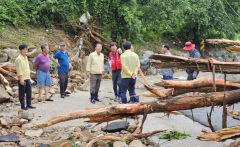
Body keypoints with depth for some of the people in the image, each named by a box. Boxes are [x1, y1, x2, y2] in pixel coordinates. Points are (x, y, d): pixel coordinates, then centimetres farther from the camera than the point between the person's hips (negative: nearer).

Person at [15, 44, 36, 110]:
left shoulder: (26, 58, 13)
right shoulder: (19, 59, -12)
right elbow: (19, 70, -16)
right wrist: (21, 79, -20)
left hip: (27, 78, 8)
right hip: (22, 79, -8)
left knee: (29, 92, 10)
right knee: (22, 93, 1)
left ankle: (29, 104, 20)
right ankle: (23, 106, 8)